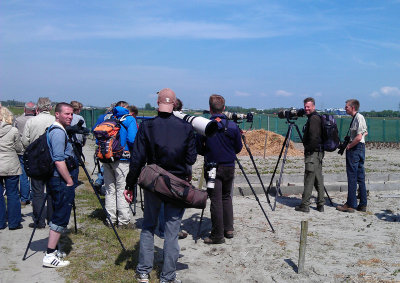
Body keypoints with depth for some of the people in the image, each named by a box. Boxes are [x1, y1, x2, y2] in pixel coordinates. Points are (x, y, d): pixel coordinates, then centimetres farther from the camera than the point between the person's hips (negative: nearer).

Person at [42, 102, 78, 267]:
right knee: (60, 218, -6)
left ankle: (53, 249, 26)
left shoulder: (57, 131, 16)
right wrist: (70, 182, -16)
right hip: (61, 181, -10)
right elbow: (59, 161, -22)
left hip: (54, 180, 11)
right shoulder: (58, 132, -16)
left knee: (58, 217, 17)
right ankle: (50, 256, -2)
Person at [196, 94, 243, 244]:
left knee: (216, 200, 1)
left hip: (212, 168, -3)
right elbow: (238, 148, 4)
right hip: (229, 168, 3)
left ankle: (217, 235, 5)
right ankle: (229, 229, 23)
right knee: (226, 197, 19)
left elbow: (198, 149, -4)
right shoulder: (233, 126, -4)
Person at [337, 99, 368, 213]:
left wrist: (349, 146, -11)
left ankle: (351, 205, -1)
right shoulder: (357, 117, 13)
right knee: (360, 177, 11)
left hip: (355, 149, -10)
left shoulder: (358, 117, -14)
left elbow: (359, 137, -23)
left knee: (352, 177, -5)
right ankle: (363, 205, 16)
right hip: (360, 148, 10)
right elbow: (365, 133, 26)